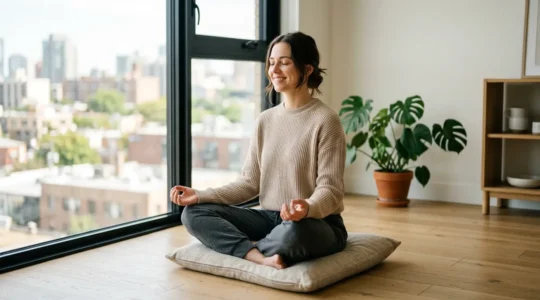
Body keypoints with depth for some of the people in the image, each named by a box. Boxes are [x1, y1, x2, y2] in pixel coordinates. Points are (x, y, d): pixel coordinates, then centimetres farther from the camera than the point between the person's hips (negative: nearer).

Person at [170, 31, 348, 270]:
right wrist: (200, 195, -6)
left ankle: (251, 247, -8)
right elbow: (249, 183, 7)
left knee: (293, 232, -41)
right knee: (194, 213, -9)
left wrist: (307, 209, -38)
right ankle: (261, 256, -26)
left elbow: (330, 190, -15)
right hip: (270, 218, 6)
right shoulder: (265, 120, 8)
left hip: (318, 224, -6)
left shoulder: (325, 120, -11)